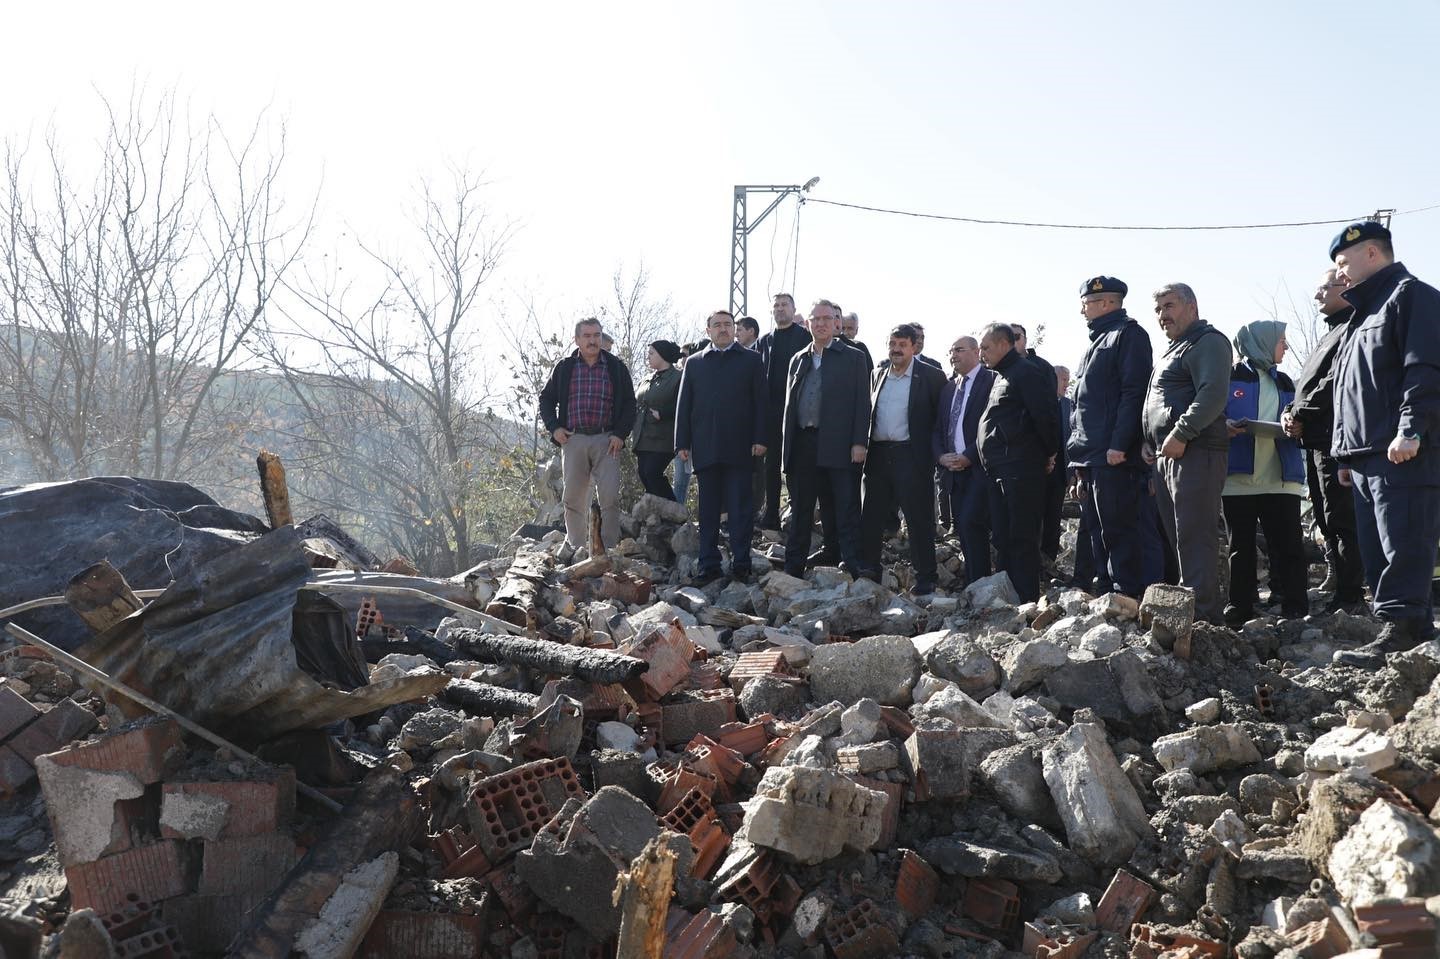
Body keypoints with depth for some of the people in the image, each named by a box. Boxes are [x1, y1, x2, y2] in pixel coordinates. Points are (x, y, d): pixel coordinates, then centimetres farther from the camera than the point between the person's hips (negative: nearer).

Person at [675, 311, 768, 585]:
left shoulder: (751, 360, 8)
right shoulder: (694, 362, 14)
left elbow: (760, 401, 3)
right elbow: (684, 404, 11)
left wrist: (759, 439, -6)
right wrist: (682, 443, 4)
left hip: (739, 447, -2)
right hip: (705, 447, 2)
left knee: (740, 509, -1)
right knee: (708, 510, 6)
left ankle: (741, 565, 5)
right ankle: (709, 566, 10)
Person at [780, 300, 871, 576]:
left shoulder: (853, 358, 4)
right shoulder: (799, 359, 17)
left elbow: (862, 403, -2)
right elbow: (789, 403, 16)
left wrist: (859, 442, -11)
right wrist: (788, 444, 8)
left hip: (839, 446, -4)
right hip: (803, 446, 5)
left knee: (846, 509, -3)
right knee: (800, 509, 10)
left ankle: (852, 568, 0)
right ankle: (793, 567, 18)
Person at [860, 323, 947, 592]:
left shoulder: (931, 377, -1)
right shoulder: (877, 375, 14)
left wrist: (934, 451, -6)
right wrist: (865, 446, 10)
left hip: (911, 456, -5)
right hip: (878, 456, 5)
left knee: (919, 520, -1)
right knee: (870, 518, 7)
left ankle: (925, 578, 6)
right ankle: (868, 573, 16)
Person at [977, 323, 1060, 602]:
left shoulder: (1026, 373, -9)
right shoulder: (1001, 376, 21)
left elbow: (1046, 414, -15)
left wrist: (1049, 454, -6)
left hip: (1021, 471, -10)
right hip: (1001, 472, 10)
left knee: (1022, 538, -7)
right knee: (1005, 537, 13)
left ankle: (1028, 601, -4)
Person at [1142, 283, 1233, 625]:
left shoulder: (1208, 342, -4)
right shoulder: (1174, 350, 27)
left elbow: (1213, 395, -19)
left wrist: (1180, 435, -21)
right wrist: (1149, 440, 16)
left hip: (1195, 453, -10)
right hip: (1167, 455, 10)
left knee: (1194, 536, -11)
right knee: (1175, 536, 10)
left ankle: (1203, 613, -11)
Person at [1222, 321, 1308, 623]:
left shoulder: (1284, 383, 20)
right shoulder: (1230, 377, 5)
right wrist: (1225, 425, -18)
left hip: (1280, 478, 3)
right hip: (1238, 476, -3)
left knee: (1287, 544, -4)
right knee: (1240, 545, 4)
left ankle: (1294, 606, 0)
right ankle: (1240, 605, 10)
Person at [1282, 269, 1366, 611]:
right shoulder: (1331, 335, 25)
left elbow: (1334, 383, -19)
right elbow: (1305, 384, 23)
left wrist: (1301, 416, -12)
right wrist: (1290, 413, 5)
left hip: (1335, 441, -10)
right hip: (1316, 442, 10)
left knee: (1340, 519, -9)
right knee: (1326, 520, 14)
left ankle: (1347, 599, -7)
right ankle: (1335, 581, 22)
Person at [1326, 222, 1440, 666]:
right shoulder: (1364, 315, 28)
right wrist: (1347, 455, 23)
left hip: (1404, 454, -10)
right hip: (1366, 458, 10)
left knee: (1402, 549, -12)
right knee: (1376, 553, 8)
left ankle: (1400, 633, -14)